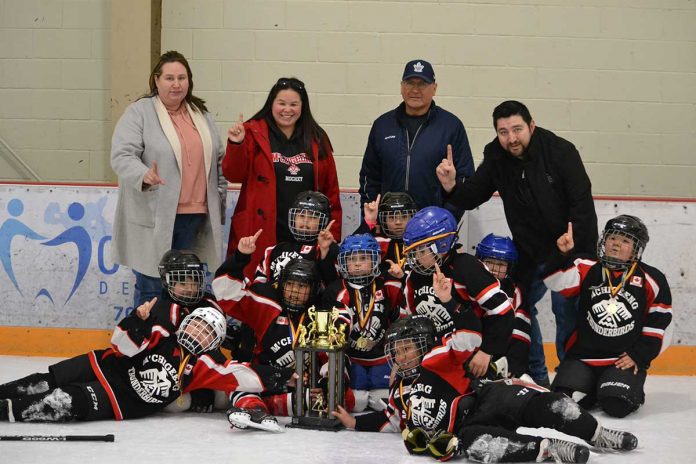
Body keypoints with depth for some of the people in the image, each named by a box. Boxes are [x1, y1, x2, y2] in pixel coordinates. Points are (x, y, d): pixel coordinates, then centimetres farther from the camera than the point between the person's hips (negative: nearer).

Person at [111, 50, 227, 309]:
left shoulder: (200, 114, 15)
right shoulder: (139, 112, -4)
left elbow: (218, 160, 22)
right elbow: (121, 155, -14)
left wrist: (219, 199, 16)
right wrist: (143, 175, -33)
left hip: (193, 216, 5)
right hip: (154, 218, -5)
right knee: (151, 289, -2)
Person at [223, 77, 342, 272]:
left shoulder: (317, 139, 13)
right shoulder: (253, 133, 5)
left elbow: (330, 190, 13)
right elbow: (234, 175, -3)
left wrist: (332, 233, 7)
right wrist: (236, 144, -20)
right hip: (262, 235, -2)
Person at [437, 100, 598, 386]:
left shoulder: (560, 151, -19)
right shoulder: (496, 159, -4)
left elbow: (582, 202, -18)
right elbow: (471, 197, 0)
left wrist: (578, 252, -21)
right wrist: (452, 186, -22)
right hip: (529, 253, 5)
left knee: (568, 313, -6)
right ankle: (535, 377, 24)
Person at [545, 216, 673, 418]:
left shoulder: (651, 280, 0)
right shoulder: (587, 269, 3)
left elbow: (660, 323, 2)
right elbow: (555, 280, -10)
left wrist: (639, 356, -3)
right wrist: (563, 254, -26)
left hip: (625, 360, -2)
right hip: (583, 355, 2)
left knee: (616, 405, -23)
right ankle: (592, 388, 16)